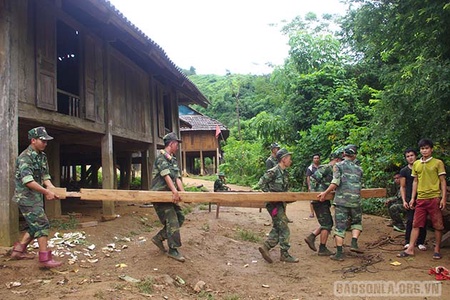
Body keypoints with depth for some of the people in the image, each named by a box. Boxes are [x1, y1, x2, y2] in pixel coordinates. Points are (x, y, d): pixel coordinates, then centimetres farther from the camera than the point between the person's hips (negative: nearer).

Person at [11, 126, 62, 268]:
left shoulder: (42, 156, 9)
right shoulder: (25, 157, -17)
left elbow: (45, 176, 9)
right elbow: (28, 180, -26)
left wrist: (53, 189, -7)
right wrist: (46, 192, -25)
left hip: (36, 197, 9)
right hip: (26, 197, -9)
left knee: (35, 226, 16)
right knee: (42, 224, -11)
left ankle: (18, 250, 29)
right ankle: (45, 258, -7)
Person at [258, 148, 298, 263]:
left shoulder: (285, 173, 12)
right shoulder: (273, 172, -16)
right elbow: (261, 183, -15)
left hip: (281, 204, 9)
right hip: (274, 204, -9)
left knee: (277, 229, 12)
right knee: (284, 230, -4)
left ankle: (265, 247, 17)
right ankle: (284, 254, 6)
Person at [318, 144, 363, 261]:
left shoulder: (338, 166, 1)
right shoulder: (359, 169, 13)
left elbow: (336, 182, -13)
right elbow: (358, 184, 16)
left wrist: (325, 193, -6)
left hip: (341, 200, -2)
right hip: (355, 200, 2)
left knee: (340, 226, 2)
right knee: (356, 222, 24)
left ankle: (339, 253, 2)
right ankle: (354, 243, 5)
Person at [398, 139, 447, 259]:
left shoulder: (438, 163, -1)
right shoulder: (416, 164, 10)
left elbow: (442, 181, -1)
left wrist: (443, 198, -8)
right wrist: (413, 198, 12)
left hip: (434, 198, -3)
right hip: (420, 199, 4)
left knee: (438, 225, 4)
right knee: (416, 224, 4)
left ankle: (437, 250, 16)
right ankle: (410, 249, 7)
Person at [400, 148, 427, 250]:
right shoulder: (404, 171, 5)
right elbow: (402, 187, 5)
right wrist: (404, 201, -4)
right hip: (410, 199, -1)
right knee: (410, 221, -3)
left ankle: (420, 242, 12)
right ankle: (408, 242, 7)